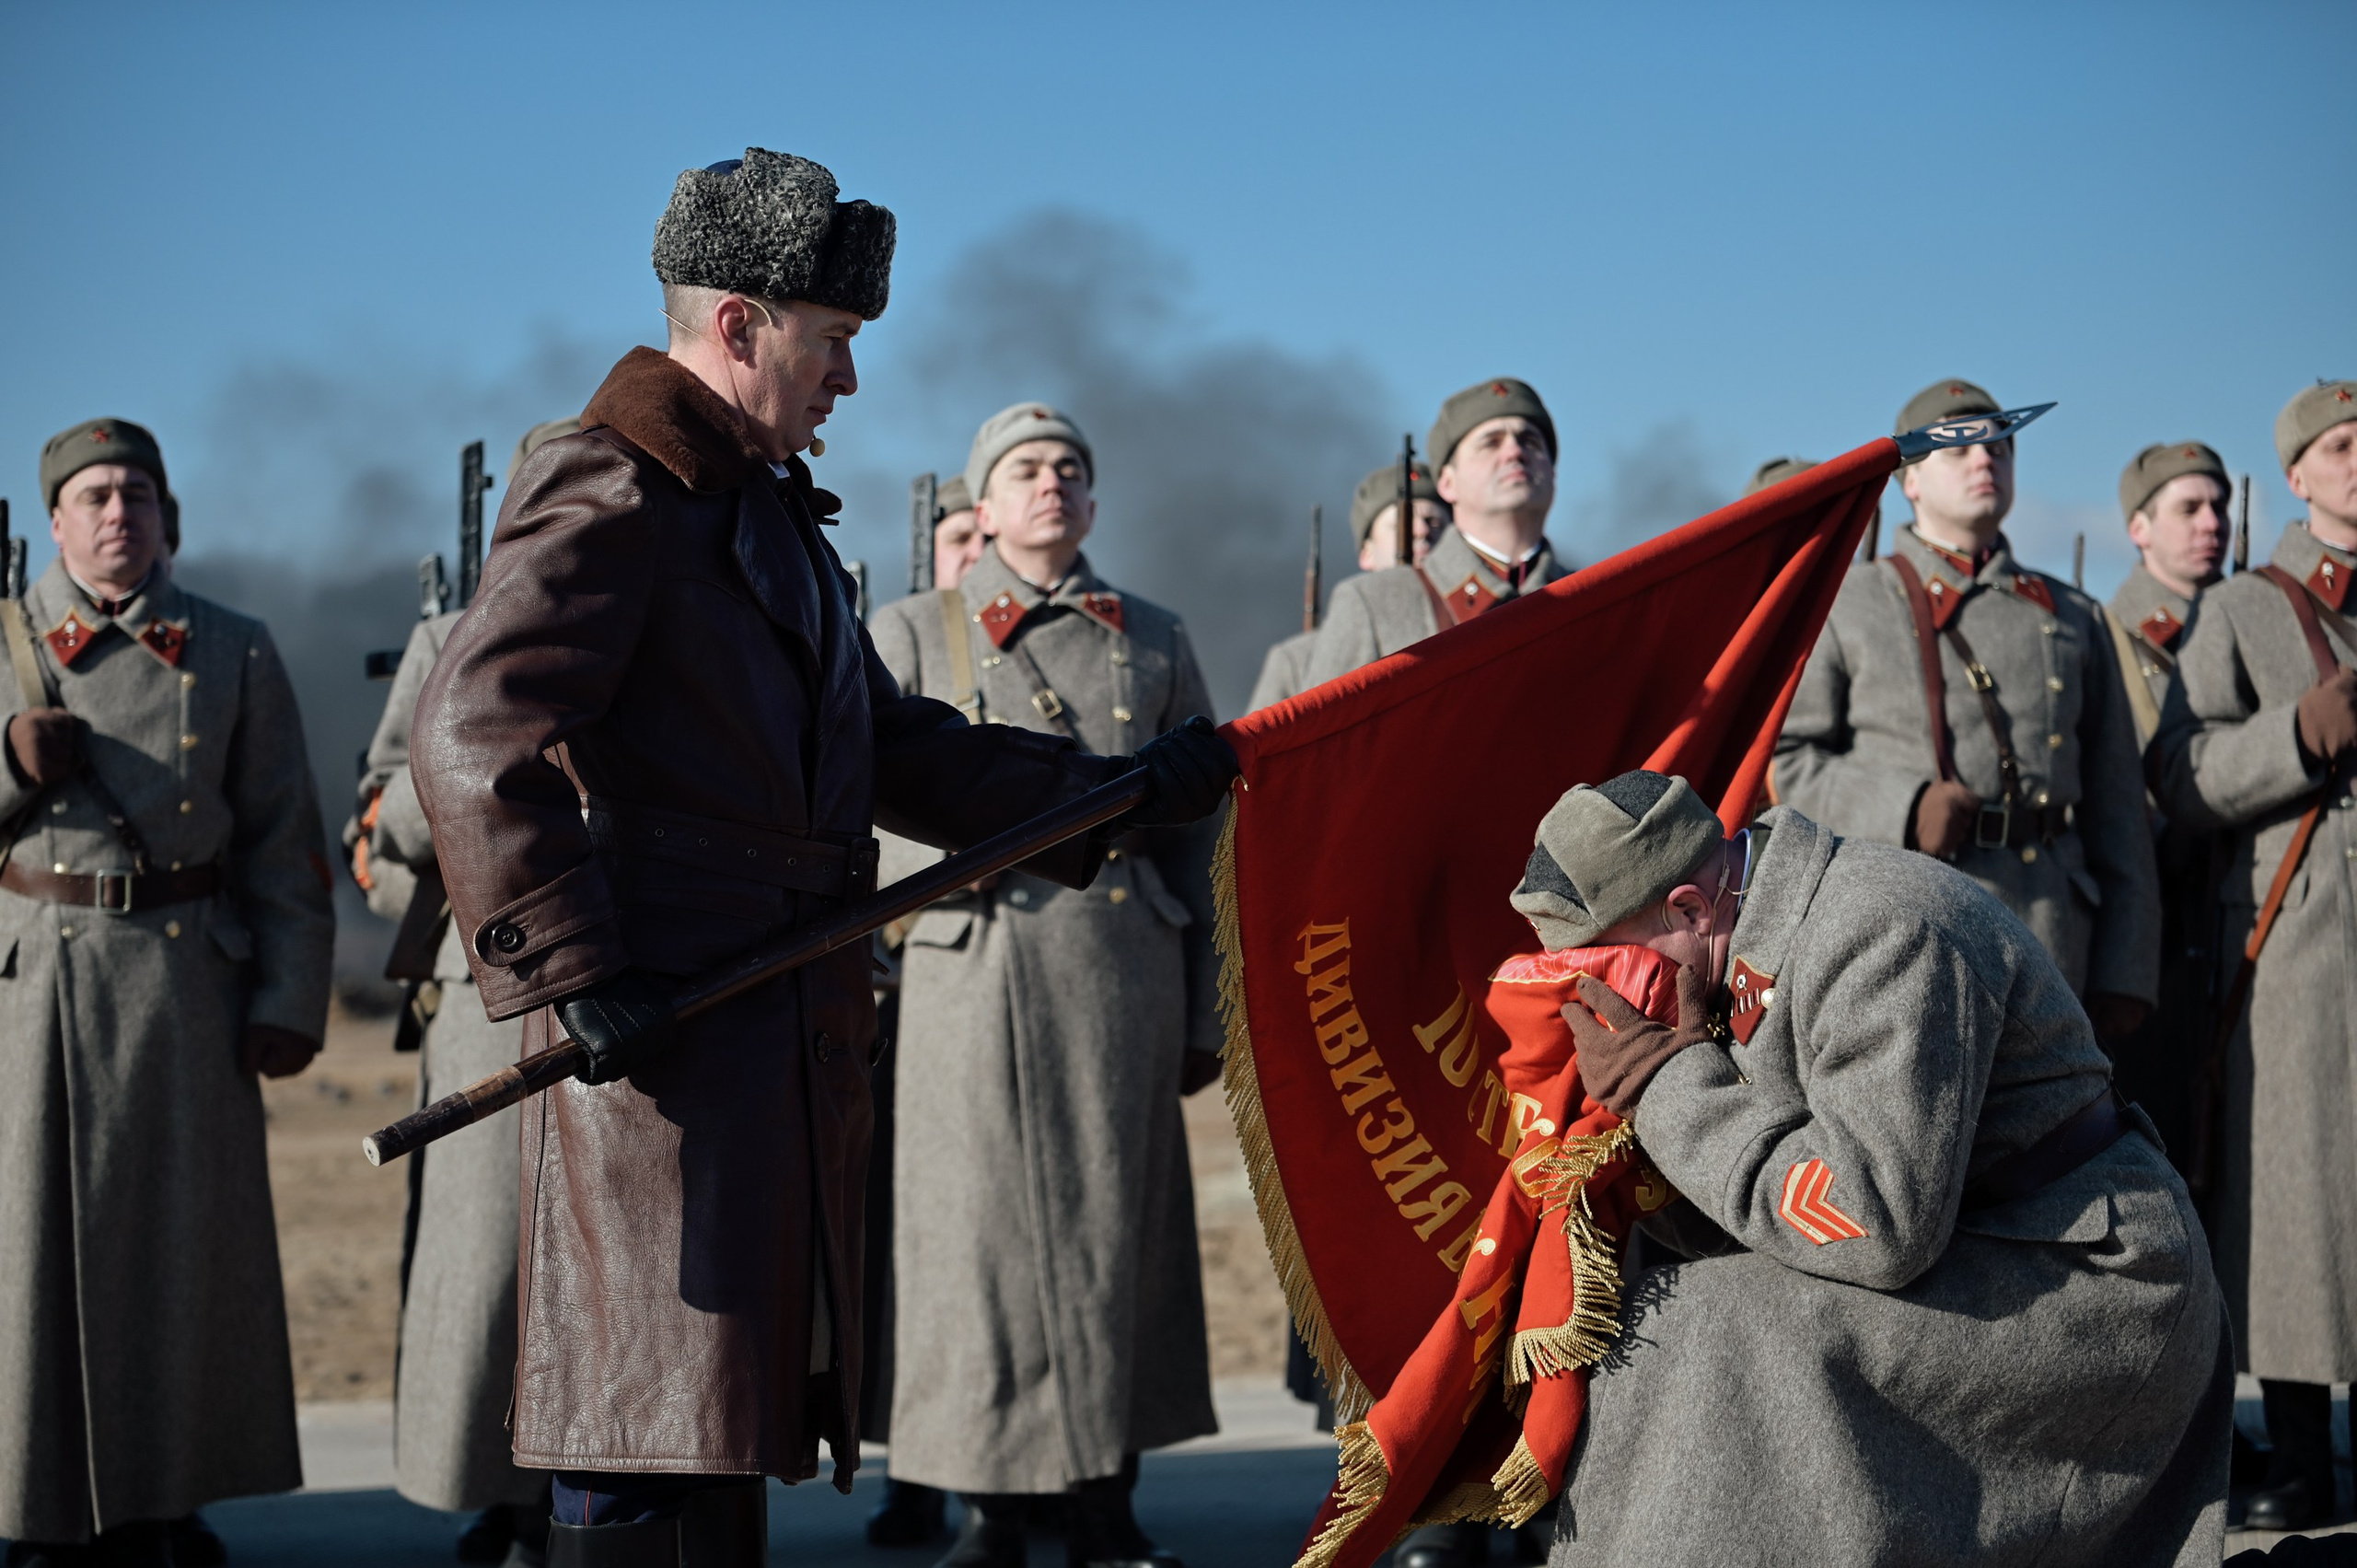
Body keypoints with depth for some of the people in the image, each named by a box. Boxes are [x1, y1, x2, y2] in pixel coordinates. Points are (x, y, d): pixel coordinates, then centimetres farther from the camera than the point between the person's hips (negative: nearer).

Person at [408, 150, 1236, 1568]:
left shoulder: (774, 509, 22)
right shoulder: (612, 499, -10)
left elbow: (893, 746, 24)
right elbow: (473, 733, -21)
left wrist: (1117, 790, 18)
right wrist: (568, 967, -24)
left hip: (792, 1033, 10)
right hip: (668, 1026, -10)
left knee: (735, 1413, 13)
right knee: (653, 1447, -8)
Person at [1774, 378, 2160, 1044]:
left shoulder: (2074, 618, 19)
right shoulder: (1844, 604, 11)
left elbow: (2118, 807, 15)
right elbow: (1784, 758, 3)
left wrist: (2125, 972, 7)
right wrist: (1904, 810, -14)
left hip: (2051, 944, 3)